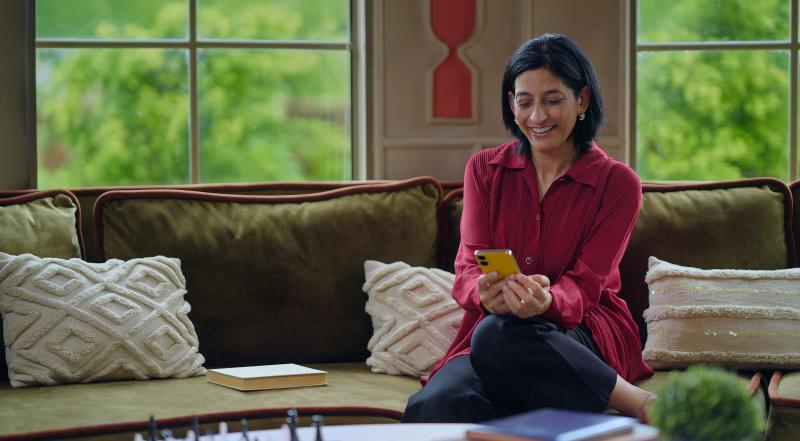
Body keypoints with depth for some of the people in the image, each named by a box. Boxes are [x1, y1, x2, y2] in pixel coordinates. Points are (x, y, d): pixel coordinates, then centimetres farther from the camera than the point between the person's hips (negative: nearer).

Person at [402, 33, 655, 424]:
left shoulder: (618, 183, 2)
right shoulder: (484, 169, 10)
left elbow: (585, 285, -6)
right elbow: (468, 266, -1)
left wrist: (546, 301, -32)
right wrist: (486, 295, -28)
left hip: (584, 335, -3)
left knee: (497, 334, -39)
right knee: (433, 404, -33)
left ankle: (640, 406, -29)